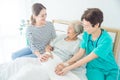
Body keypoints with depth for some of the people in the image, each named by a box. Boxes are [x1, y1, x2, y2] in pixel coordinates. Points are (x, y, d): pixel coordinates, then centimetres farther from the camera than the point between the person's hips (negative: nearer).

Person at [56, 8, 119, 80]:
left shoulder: (106, 40, -24)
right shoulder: (86, 34, -6)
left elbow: (88, 58, -25)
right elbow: (80, 53, -3)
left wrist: (68, 68, -25)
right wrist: (66, 63, -17)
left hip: (110, 70, -2)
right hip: (94, 67, 3)